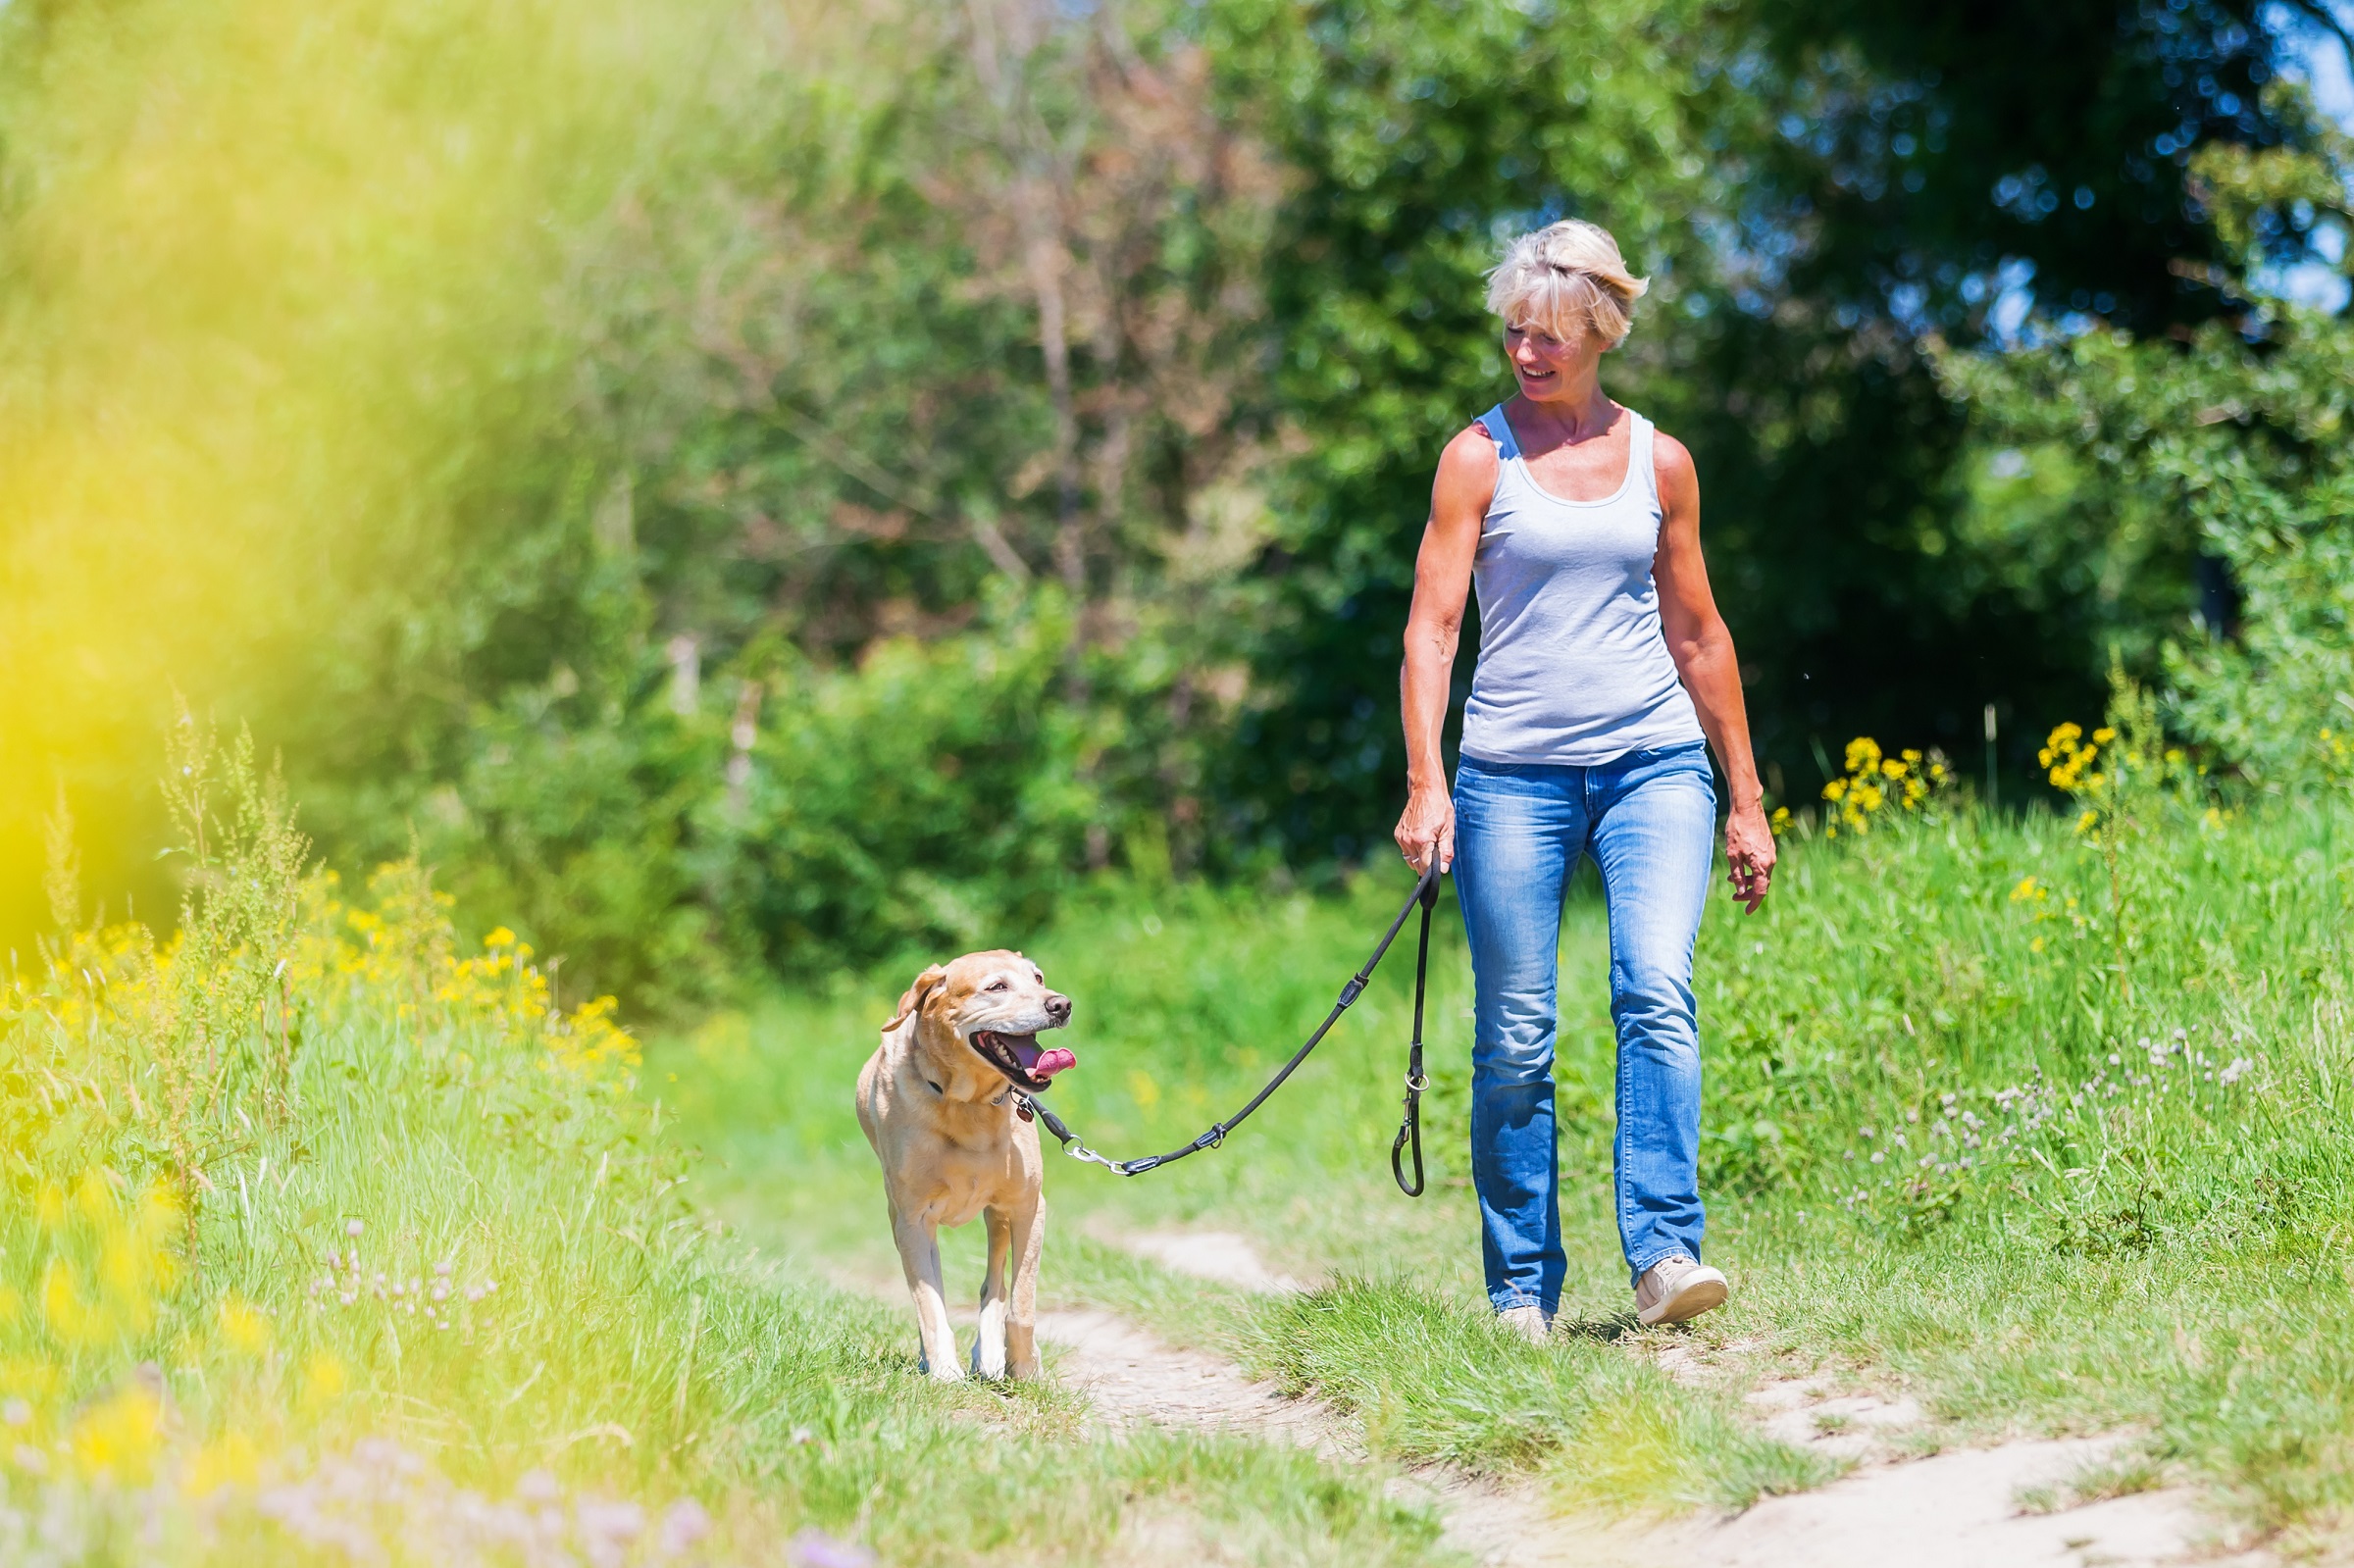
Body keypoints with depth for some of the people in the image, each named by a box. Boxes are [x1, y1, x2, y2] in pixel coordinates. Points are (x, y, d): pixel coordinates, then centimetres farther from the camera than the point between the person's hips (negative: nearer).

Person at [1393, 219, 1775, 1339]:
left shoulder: (1659, 461, 10)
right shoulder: (1479, 457, 2)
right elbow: (1431, 626, -3)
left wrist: (1747, 803, 16)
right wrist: (1425, 784, -15)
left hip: (1655, 763, 1)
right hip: (1515, 773, -1)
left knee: (1656, 993, -19)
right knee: (1514, 1041, 0)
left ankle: (1663, 1254, -23)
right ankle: (1523, 1293, 10)